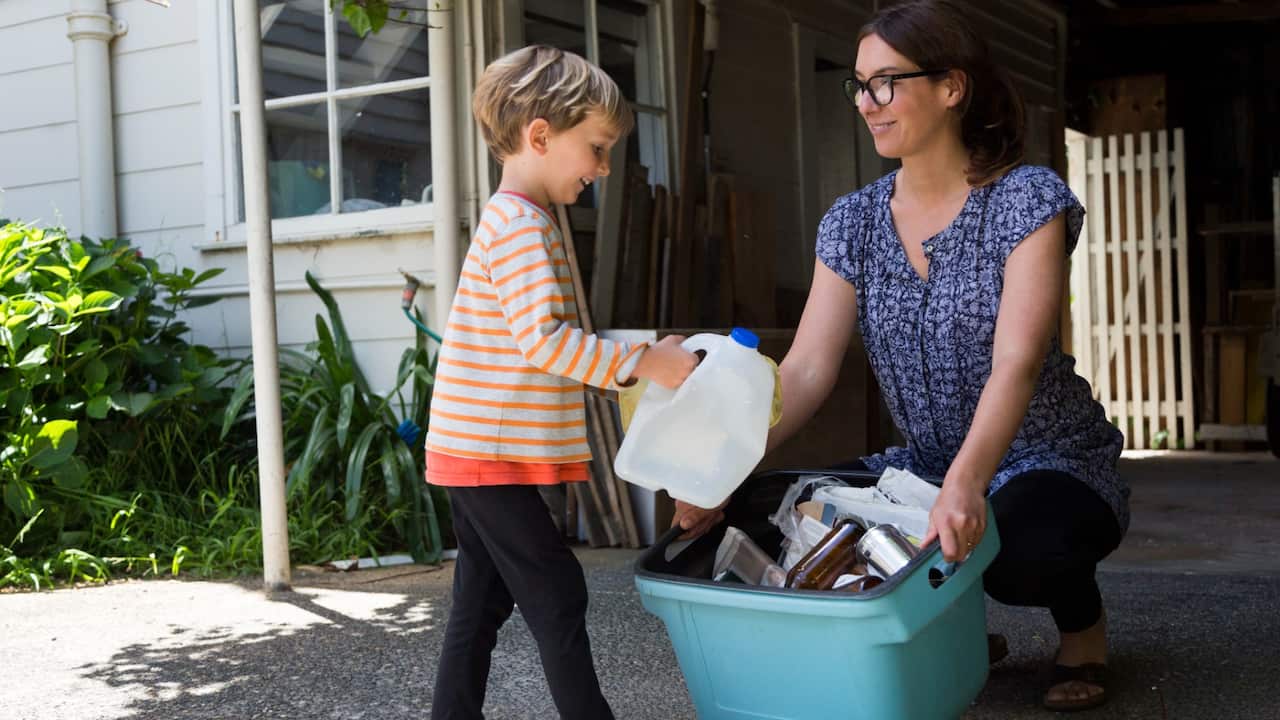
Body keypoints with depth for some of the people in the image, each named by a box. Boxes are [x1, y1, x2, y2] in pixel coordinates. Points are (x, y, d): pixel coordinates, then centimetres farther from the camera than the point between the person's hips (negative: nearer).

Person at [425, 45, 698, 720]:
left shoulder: (513, 220, 17)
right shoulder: (521, 226, -16)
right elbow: (544, 339, -25)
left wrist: (637, 357, 14)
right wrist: (641, 363, -22)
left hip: (476, 453, 10)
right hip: (490, 454, -10)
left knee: (481, 602, 14)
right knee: (557, 597, -4)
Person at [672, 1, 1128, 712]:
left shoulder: (1029, 199, -14)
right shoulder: (853, 222, 0)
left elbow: (1017, 363, -28)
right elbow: (807, 371, -8)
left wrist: (967, 484, -44)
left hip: (1050, 466, -5)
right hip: (927, 467, 5)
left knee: (1016, 544, -37)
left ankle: (1083, 622, 2)